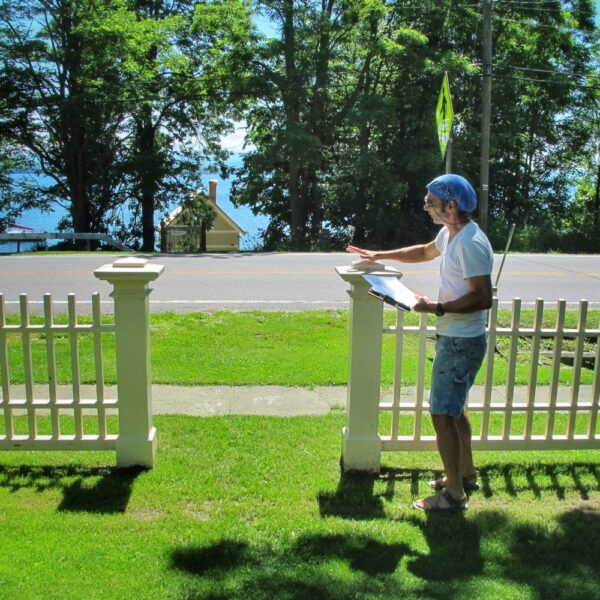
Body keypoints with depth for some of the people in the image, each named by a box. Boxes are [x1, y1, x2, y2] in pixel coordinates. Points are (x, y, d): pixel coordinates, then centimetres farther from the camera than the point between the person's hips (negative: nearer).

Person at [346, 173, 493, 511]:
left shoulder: (470, 243, -24)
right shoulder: (450, 233, 8)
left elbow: (484, 298, -27)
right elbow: (425, 252, 28)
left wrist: (437, 307, -28)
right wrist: (380, 255, 26)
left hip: (462, 342, -11)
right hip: (453, 337, 11)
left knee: (442, 413, -5)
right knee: (454, 407, 21)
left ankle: (454, 494, 7)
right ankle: (466, 474, 37)